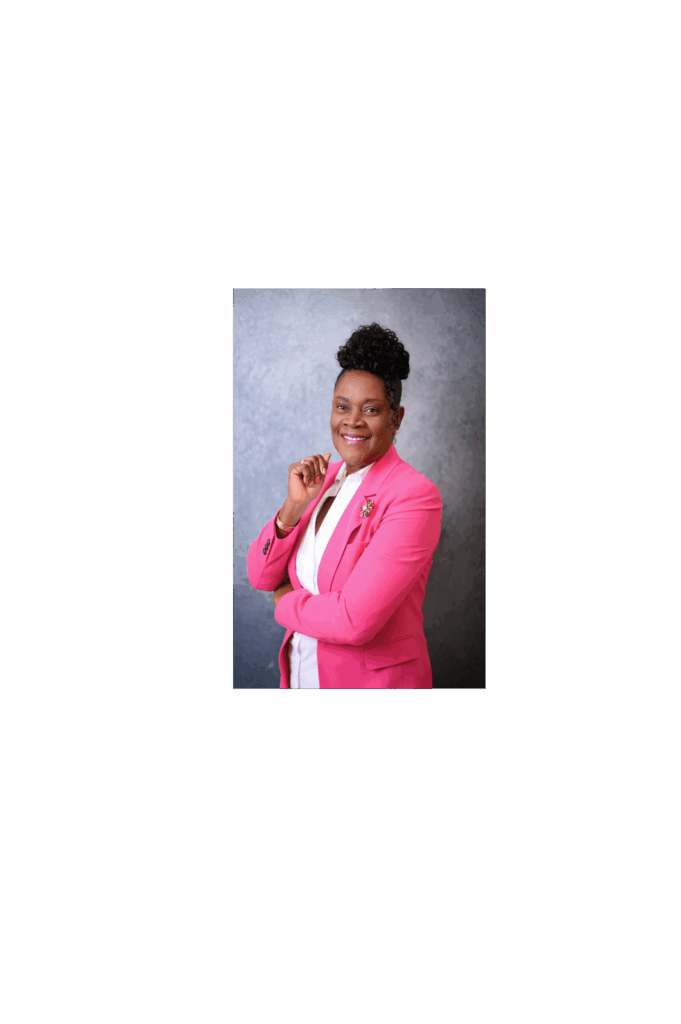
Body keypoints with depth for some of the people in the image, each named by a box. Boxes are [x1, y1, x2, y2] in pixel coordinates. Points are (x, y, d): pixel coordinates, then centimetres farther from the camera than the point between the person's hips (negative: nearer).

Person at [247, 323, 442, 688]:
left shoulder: (415, 496, -20)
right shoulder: (324, 478, 2)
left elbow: (355, 621, -27)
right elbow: (260, 576, 0)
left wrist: (287, 602, -9)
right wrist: (294, 505, -15)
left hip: (373, 679, -6)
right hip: (301, 671, 6)